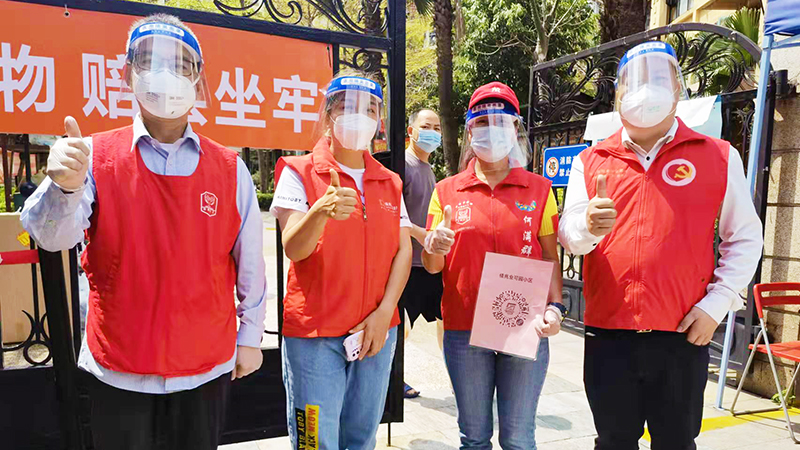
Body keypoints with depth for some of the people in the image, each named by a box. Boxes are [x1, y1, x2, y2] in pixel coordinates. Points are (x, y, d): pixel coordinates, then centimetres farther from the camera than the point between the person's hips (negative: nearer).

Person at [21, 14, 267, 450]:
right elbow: (52, 236, -18)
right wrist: (63, 186, -38)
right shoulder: (95, 157, -5)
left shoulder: (230, 169, -5)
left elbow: (249, 263, 1)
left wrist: (249, 337, 6)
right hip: (118, 370, 0)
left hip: (207, 366, 1)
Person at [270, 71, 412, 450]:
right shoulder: (300, 172, -3)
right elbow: (293, 249, -13)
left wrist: (384, 312, -7)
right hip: (314, 332, -4)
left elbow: (404, 251, 6)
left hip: (376, 330, 4)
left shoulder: (390, 182, 11)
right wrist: (321, 211, -34)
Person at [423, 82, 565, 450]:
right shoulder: (447, 191, 3)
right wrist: (435, 249, -19)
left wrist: (555, 307, -14)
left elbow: (551, 259, 2)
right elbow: (431, 267, 3)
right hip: (464, 329, 1)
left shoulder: (539, 189, 3)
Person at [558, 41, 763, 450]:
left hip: (683, 335, 0)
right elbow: (568, 237, -2)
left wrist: (716, 305, -5)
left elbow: (744, 239, 5)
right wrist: (588, 227, -25)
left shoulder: (719, 157, 2)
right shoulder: (590, 161, 4)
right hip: (608, 333, 1)